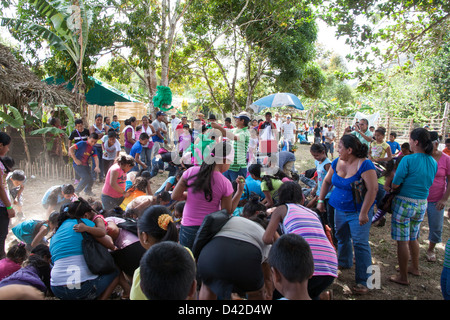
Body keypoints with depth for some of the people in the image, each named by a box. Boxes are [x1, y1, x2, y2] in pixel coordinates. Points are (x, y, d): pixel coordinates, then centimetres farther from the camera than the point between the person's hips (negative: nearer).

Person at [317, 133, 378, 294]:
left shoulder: (364, 164, -21)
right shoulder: (337, 162, -1)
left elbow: (373, 189, -23)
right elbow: (327, 181, 11)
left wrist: (364, 212, -25)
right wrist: (321, 200, 6)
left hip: (358, 211, -7)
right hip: (340, 209, 7)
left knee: (360, 244, -5)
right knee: (342, 237, 21)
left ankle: (363, 281, 4)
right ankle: (344, 262, 46)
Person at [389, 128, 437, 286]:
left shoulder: (408, 160, -19)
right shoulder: (433, 162, 3)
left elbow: (395, 185, -18)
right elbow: (428, 183, 14)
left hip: (405, 203, -7)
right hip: (422, 204, 7)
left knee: (402, 241, 4)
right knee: (413, 238, 24)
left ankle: (403, 277, 14)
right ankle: (414, 267, 41)